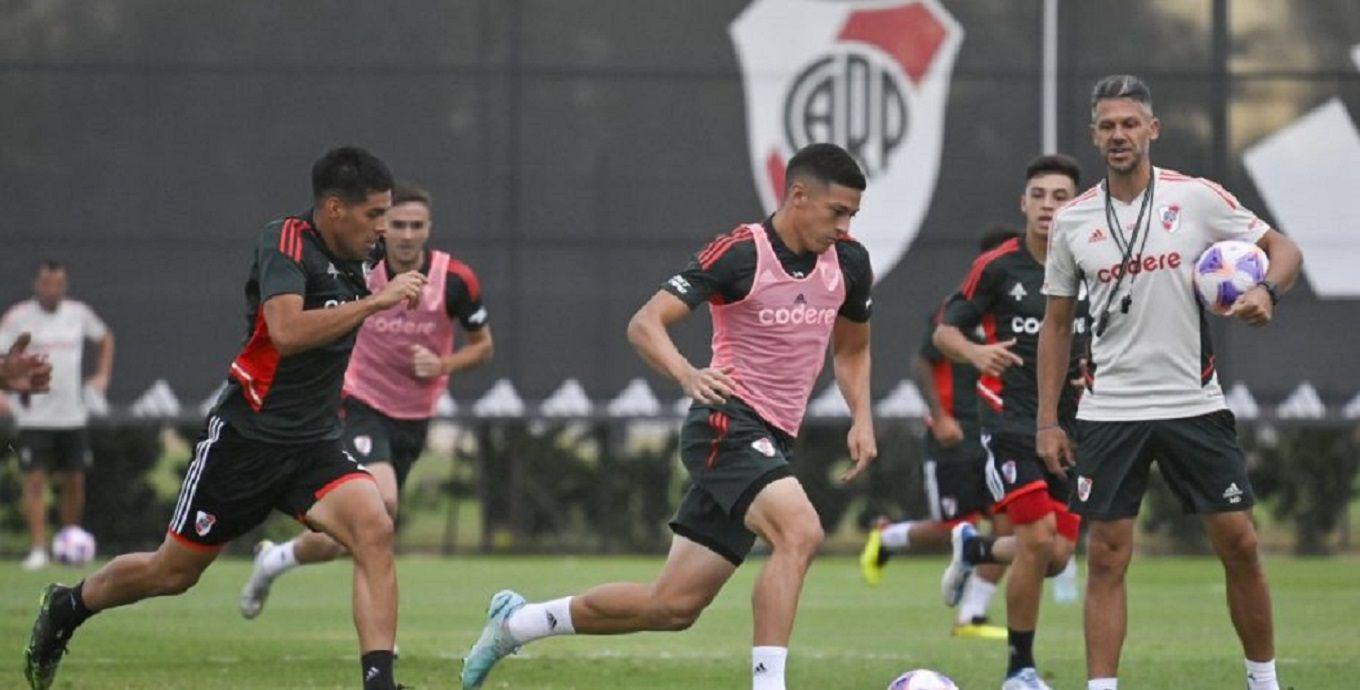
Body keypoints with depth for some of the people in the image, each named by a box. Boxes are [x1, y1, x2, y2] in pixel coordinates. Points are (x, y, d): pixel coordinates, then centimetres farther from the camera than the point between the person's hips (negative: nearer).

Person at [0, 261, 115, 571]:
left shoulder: (78, 313, 7)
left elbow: (105, 338, 24)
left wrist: (103, 374, 13)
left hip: (73, 414, 4)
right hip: (34, 416, -4)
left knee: (74, 482, 6)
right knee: (35, 480, -10)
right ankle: (38, 549, -10)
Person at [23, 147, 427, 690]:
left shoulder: (354, 261, 6)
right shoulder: (286, 242, -16)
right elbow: (287, 331, -34)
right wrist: (377, 301, -32)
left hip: (313, 446, 5)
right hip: (246, 438, -5)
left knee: (374, 529, -24)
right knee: (173, 573, 10)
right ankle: (66, 608, 38)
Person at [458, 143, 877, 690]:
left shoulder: (848, 262, 6)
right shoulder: (741, 254, -14)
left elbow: (852, 348, 24)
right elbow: (644, 324, -17)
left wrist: (862, 419, 7)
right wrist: (689, 375, -36)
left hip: (770, 442, 7)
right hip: (727, 424, -7)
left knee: (674, 607, 7)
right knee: (799, 531, -33)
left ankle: (514, 623, 24)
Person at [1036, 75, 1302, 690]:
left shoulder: (1197, 198, -2)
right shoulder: (1074, 222, 4)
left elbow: (1283, 248, 3)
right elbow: (1056, 323, 11)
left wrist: (1266, 291, -20)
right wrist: (1047, 421, 6)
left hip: (1194, 403, -1)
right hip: (1109, 410, 1)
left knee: (1239, 546, -1)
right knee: (1106, 557, -3)